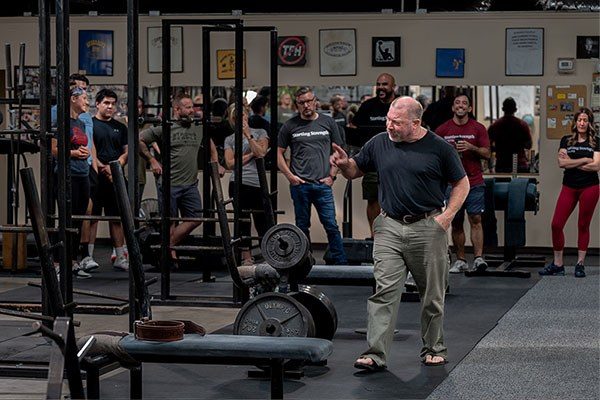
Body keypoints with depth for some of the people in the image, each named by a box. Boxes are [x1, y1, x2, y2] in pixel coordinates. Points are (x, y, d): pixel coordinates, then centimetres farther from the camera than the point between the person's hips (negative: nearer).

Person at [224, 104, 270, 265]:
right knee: (243, 221, 3)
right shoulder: (230, 139, 12)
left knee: (262, 221, -1)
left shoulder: (260, 133, 12)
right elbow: (230, 163, 0)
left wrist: (248, 135, -4)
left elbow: (261, 153, -5)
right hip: (239, 184, 1)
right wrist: (251, 155, -2)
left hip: (258, 184, -1)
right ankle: (246, 257, 9)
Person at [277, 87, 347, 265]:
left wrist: (331, 176, 1)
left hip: (322, 184, 0)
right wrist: (290, 176, -3)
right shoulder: (290, 126, 5)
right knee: (302, 226, 8)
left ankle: (341, 263, 3)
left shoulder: (328, 122, 8)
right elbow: (279, 154, 9)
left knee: (331, 225, -2)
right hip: (299, 184, 0)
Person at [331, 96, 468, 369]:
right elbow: (355, 171, 15)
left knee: (432, 294, 10)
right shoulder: (379, 143, 4)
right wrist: (344, 164, -8)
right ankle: (376, 353, -9)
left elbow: (462, 184, 4)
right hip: (390, 227, 1)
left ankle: (434, 349, 27)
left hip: (427, 227, -1)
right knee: (384, 291, -8)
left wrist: (446, 216, -7)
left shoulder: (438, 148, -3)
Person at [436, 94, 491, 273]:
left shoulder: (478, 128, 3)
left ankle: (478, 258, -14)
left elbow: (487, 153, 0)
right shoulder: (443, 129, 6)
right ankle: (460, 260, 12)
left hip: (474, 182, -2)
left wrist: (471, 147, -16)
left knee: (476, 219, -10)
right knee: (456, 223, 5)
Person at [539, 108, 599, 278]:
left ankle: (580, 264, 13)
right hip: (569, 187, 2)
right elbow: (561, 162, -6)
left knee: (583, 226, 5)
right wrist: (585, 160, -8)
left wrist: (571, 163, -8)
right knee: (556, 224, -5)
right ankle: (558, 264, 6)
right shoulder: (566, 141, 7)